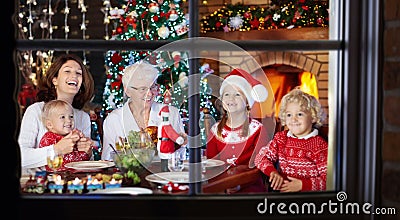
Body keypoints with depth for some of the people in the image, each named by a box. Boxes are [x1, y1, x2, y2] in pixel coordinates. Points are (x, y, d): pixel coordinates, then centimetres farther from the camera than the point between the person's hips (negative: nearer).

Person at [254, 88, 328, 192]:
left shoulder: (319, 145, -3)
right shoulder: (281, 138, 11)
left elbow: (328, 178, -7)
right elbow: (261, 157, 8)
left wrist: (302, 185, -18)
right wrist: (273, 172, -11)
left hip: (308, 191, -4)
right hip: (282, 188, 4)